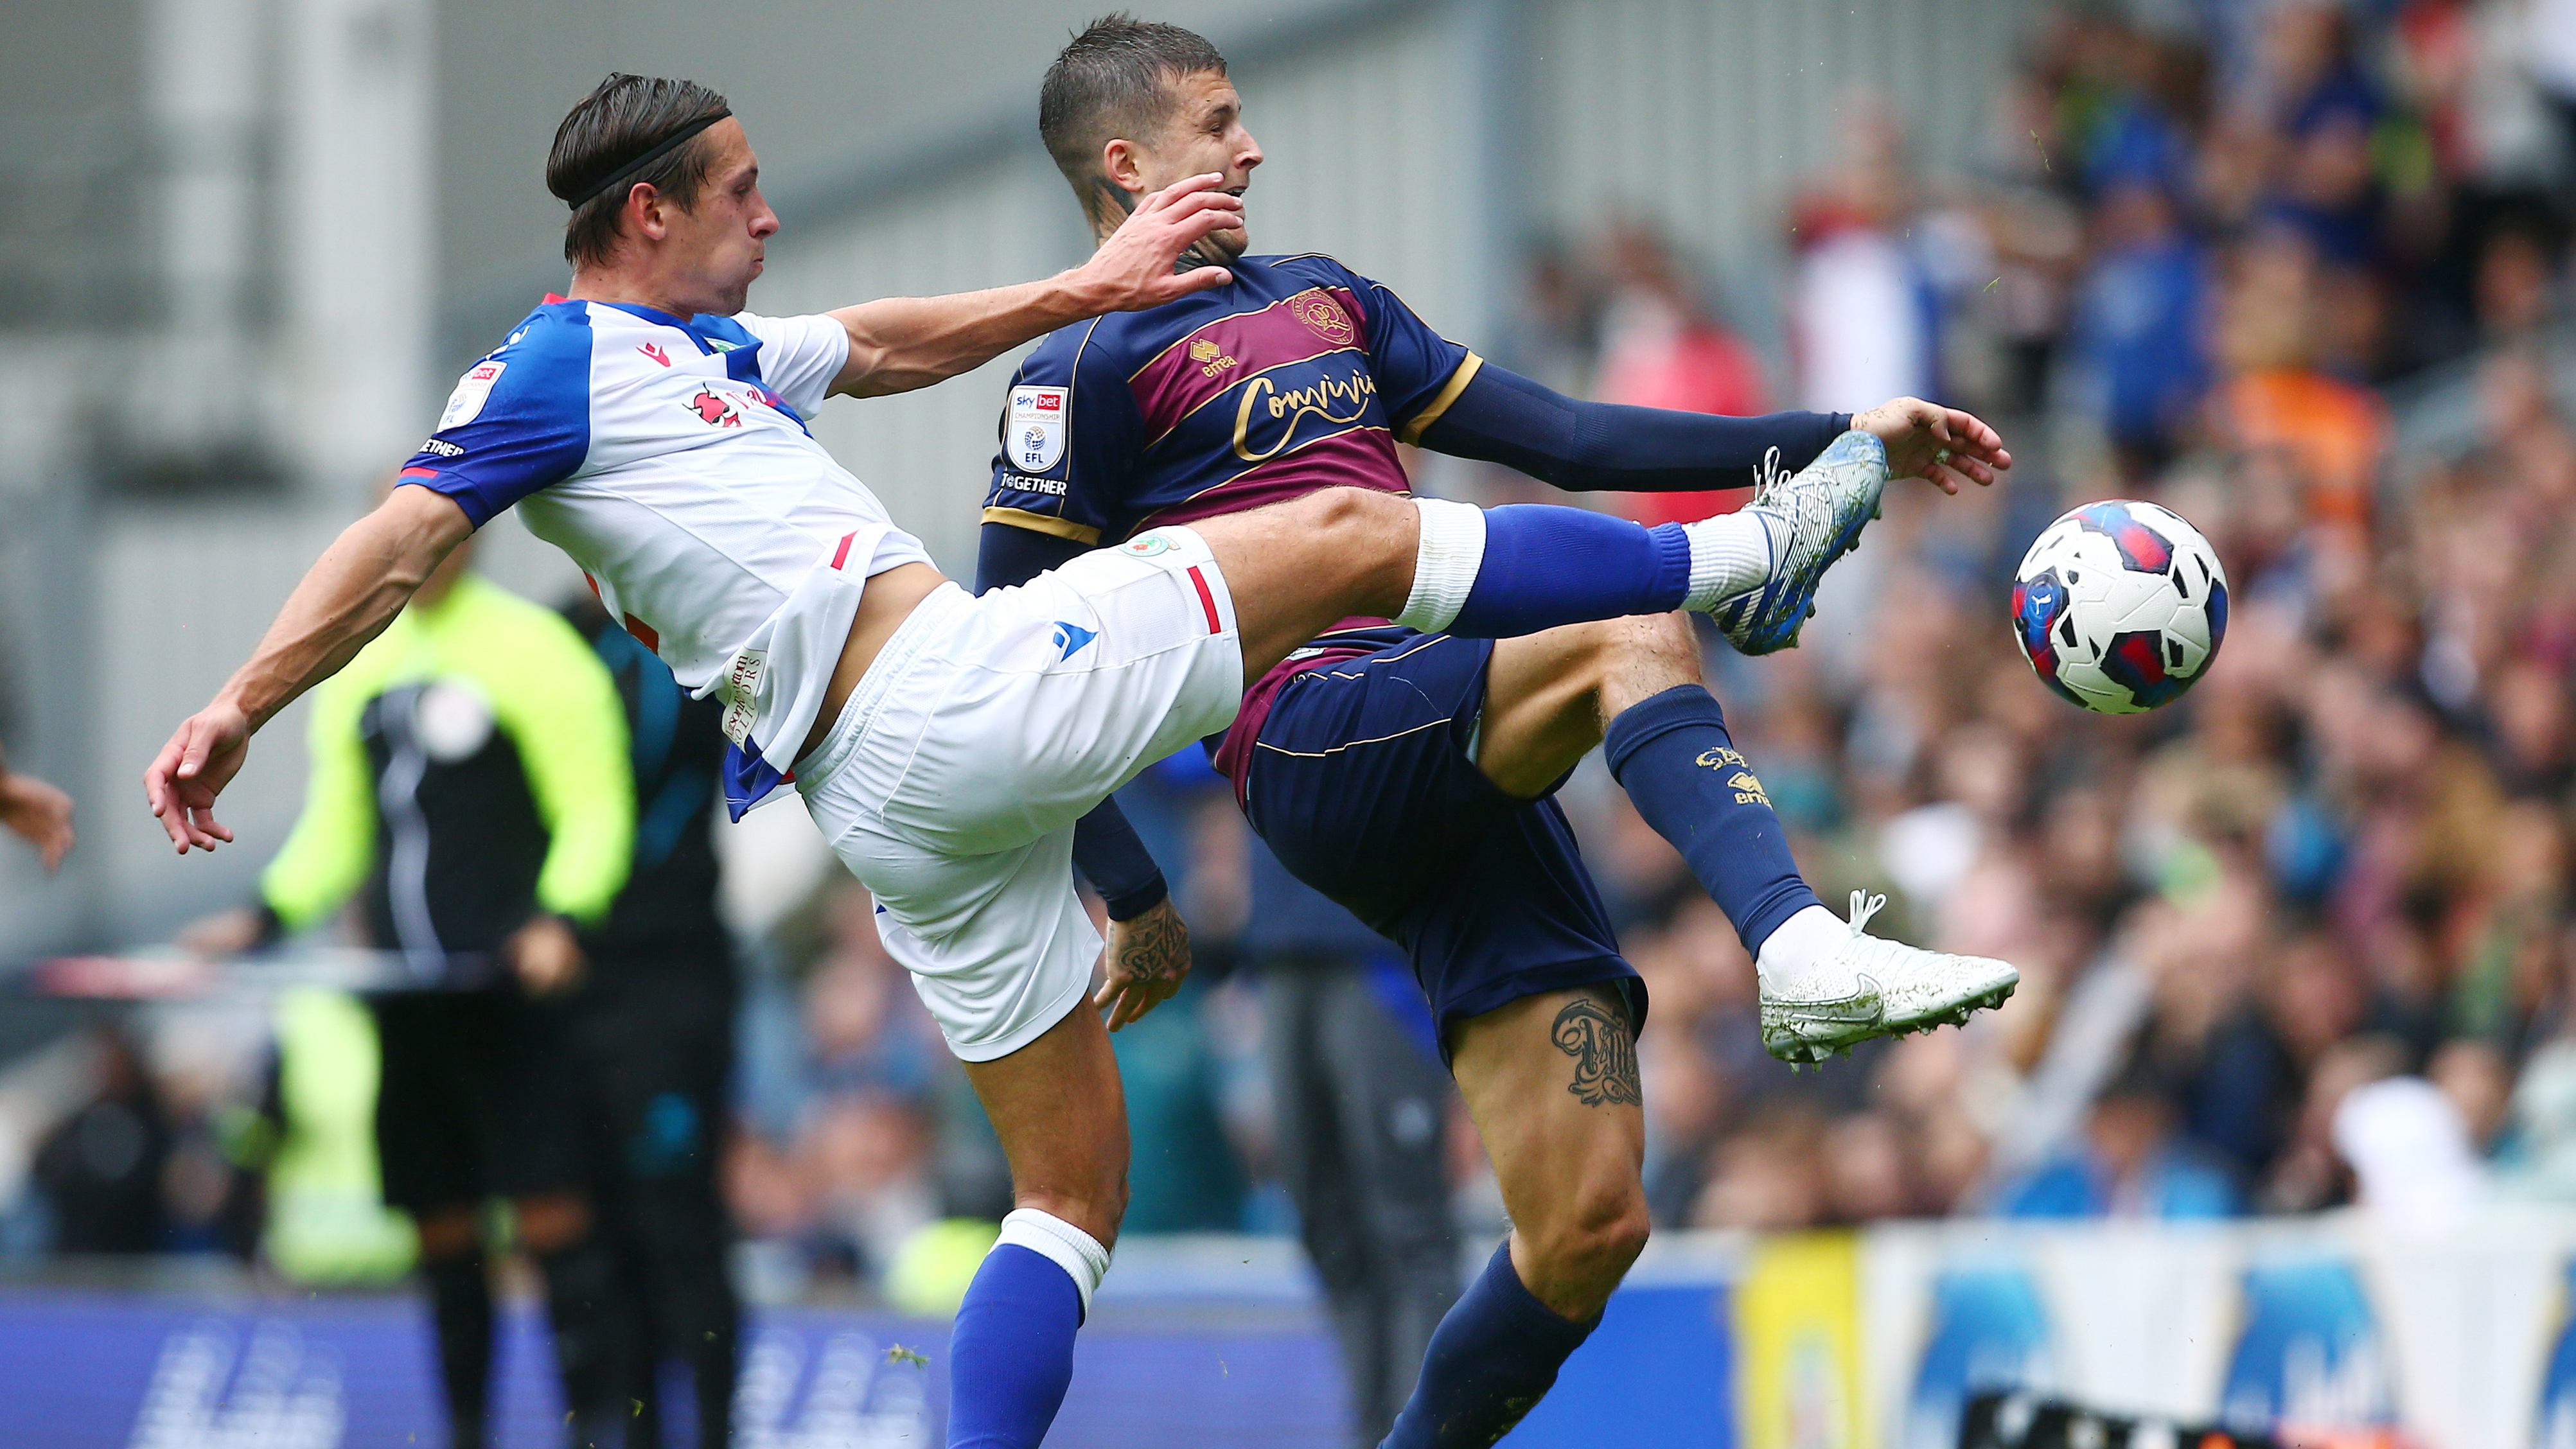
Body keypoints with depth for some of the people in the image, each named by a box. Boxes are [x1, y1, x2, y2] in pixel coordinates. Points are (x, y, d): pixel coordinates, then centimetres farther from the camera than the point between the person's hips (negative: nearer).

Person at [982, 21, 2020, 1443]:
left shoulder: (1323, 300, 26)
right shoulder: (1091, 366, 4)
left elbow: (1568, 440, 26)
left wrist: (1842, 436, 21)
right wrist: (1128, 890, -3)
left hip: (1463, 773, 7)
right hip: (1318, 748, -7)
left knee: (1588, 1225, -6)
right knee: (1629, 627, -31)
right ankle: (1800, 954, -50)